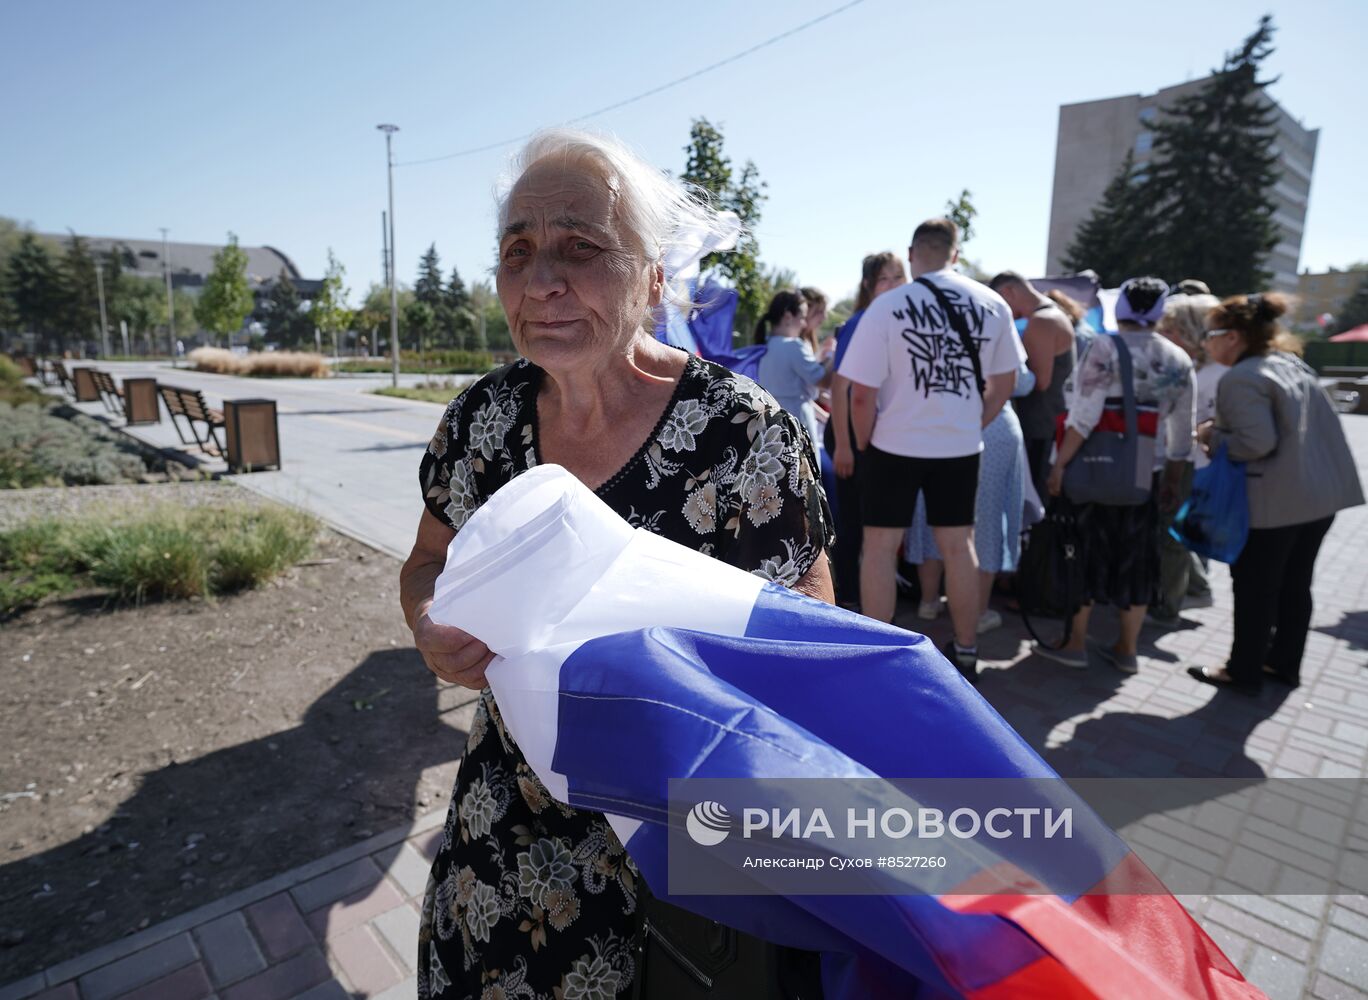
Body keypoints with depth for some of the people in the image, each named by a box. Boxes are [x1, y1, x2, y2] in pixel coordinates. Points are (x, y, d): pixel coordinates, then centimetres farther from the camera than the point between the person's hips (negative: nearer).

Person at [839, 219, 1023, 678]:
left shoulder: (888, 306, -13)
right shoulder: (993, 305, -1)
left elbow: (861, 393, -13)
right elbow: (1004, 382, 6)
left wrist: (864, 445, 2)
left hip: (896, 445, -3)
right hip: (961, 447, 4)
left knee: (880, 547, 7)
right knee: (958, 546, 14)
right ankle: (966, 651, 26)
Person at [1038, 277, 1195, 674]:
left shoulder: (1104, 348, -8)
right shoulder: (1179, 361, 6)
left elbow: (1084, 416, -17)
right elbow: (1182, 432, 8)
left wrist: (1059, 464, -14)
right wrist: (1172, 482, 16)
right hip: (1146, 474, 4)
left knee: (1087, 550, 6)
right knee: (1136, 556, 12)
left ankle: (1075, 642, 13)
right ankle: (1127, 649, 21)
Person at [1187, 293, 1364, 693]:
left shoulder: (1240, 379, -18)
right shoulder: (1294, 364, 11)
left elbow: (1257, 443, -25)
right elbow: (1320, 426, 16)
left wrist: (1213, 437, -9)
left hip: (1274, 502, -9)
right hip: (1321, 494, 9)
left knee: (1255, 589, 4)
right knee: (1295, 585, 18)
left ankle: (1244, 672, 15)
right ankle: (1285, 663, 31)